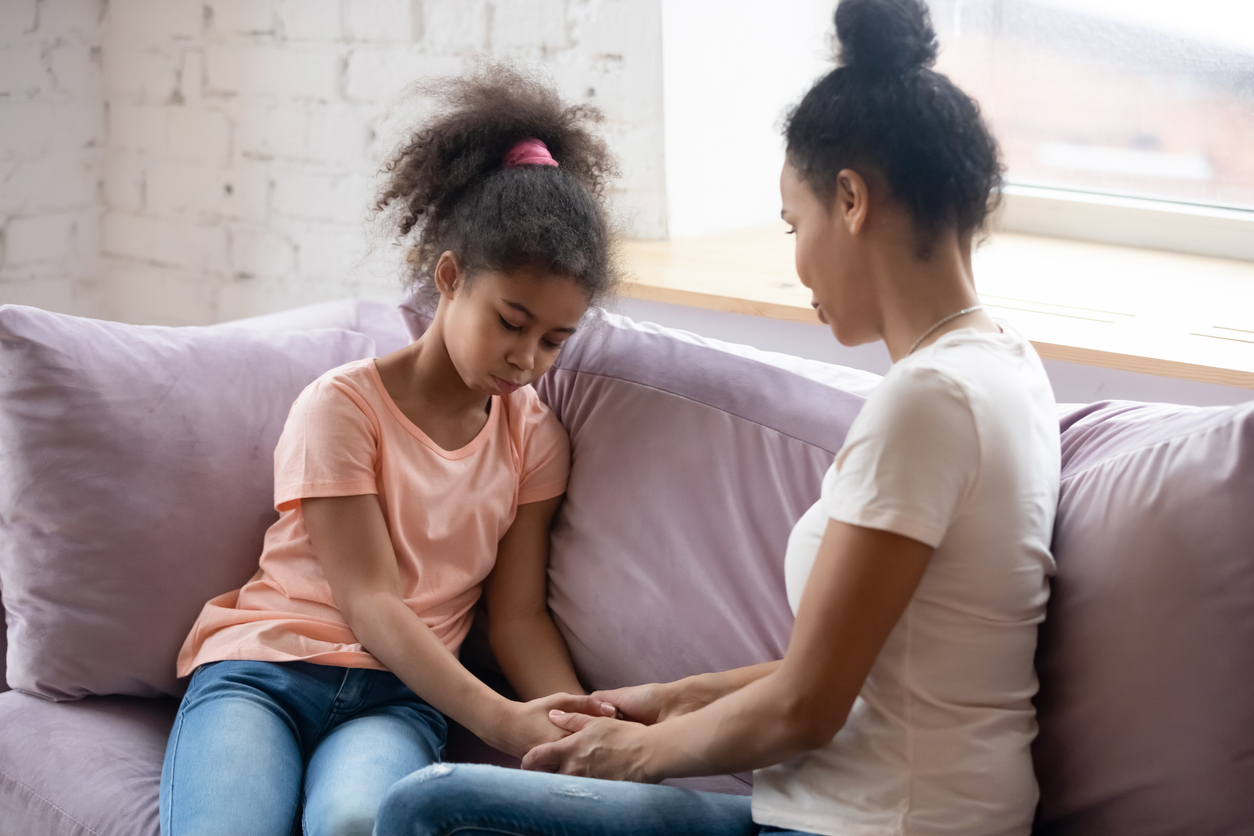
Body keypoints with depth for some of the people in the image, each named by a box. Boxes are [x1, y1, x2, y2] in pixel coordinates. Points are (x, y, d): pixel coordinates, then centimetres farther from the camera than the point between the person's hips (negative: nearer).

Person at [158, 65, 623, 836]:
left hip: (397, 694, 2)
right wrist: (498, 720, -24)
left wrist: (579, 723, -14)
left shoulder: (534, 435, 10)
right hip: (263, 668, -2)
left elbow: (519, 614, 7)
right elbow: (369, 601, -12)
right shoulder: (343, 405, -5)